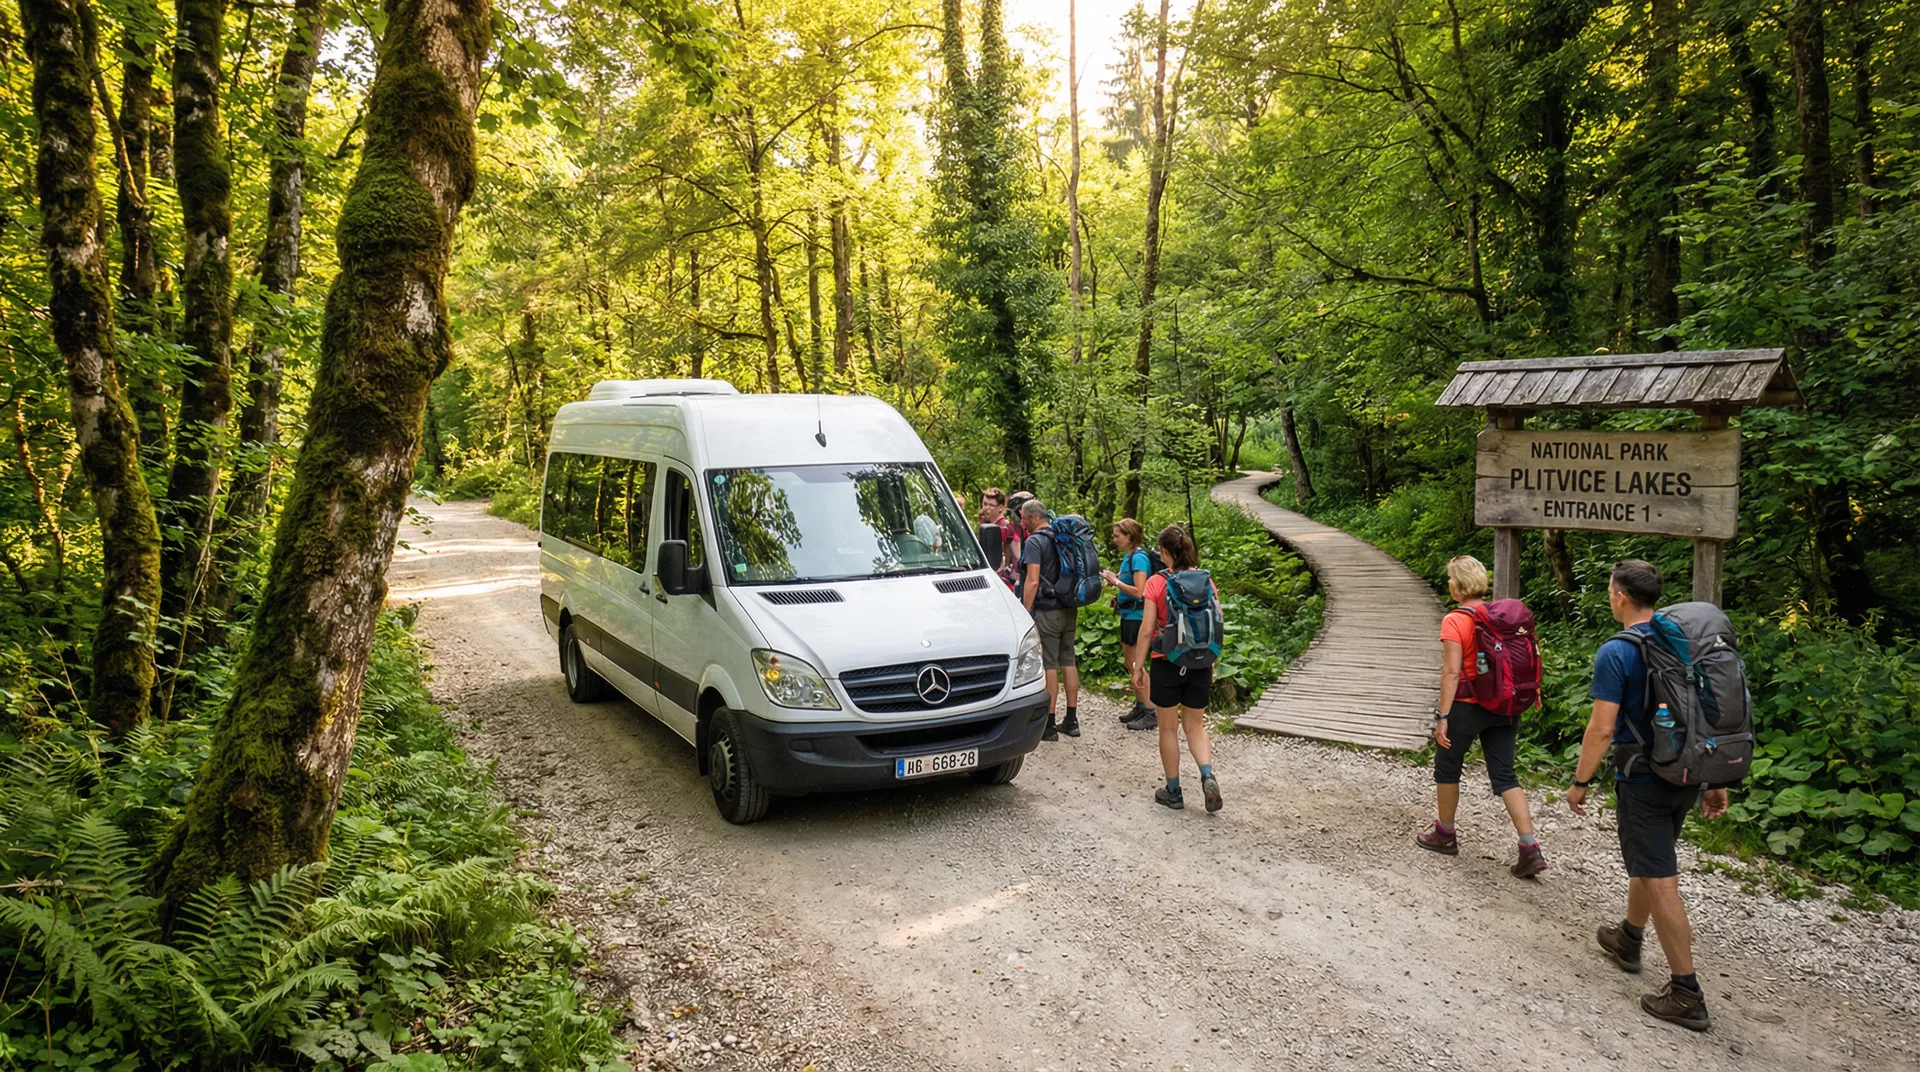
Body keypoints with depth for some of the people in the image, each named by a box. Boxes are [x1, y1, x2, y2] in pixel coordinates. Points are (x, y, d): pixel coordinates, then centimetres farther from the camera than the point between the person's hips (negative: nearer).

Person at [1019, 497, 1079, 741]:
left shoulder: (1034, 541, -12)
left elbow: (1033, 581, -19)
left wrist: (1025, 613, -15)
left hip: (1046, 609, -8)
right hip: (1069, 609, 8)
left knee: (1048, 665, -4)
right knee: (1068, 662, 12)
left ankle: (1049, 725, -1)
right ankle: (1071, 720, 17)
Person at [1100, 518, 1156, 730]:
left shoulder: (1138, 558, -17)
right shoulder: (1128, 557, 11)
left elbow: (1139, 591, -23)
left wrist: (1116, 581, -17)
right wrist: (1114, 580, 6)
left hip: (1137, 616, -10)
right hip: (1128, 615, 10)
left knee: (1136, 666, -6)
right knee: (1131, 665, 15)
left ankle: (1151, 714, -1)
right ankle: (1139, 707, 25)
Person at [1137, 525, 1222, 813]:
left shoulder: (1156, 583, -11)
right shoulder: (1206, 581, -1)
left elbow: (1147, 629, -11)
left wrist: (1138, 665, 0)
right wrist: (1211, 662, 15)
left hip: (1166, 664, -3)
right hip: (1200, 665, 3)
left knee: (1168, 728, 11)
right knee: (1195, 726, 16)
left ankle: (1173, 791, 19)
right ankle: (1208, 776, -7)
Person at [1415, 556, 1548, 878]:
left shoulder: (1454, 621, -16)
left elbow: (1451, 672, -19)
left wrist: (1442, 716, -15)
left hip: (1466, 706, -5)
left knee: (1447, 768, 16)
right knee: (1504, 776, 9)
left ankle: (1445, 834, 31)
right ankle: (1530, 849, 1)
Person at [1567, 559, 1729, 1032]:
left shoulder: (1616, 653, -17)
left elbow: (1602, 728, -19)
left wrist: (1580, 782, -8)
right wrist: (1716, 781, 16)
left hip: (1643, 780, -8)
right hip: (1687, 776, 8)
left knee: (1660, 881, -2)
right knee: (1648, 863, 26)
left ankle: (1686, 994, 2)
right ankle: (1628, 940, 45)